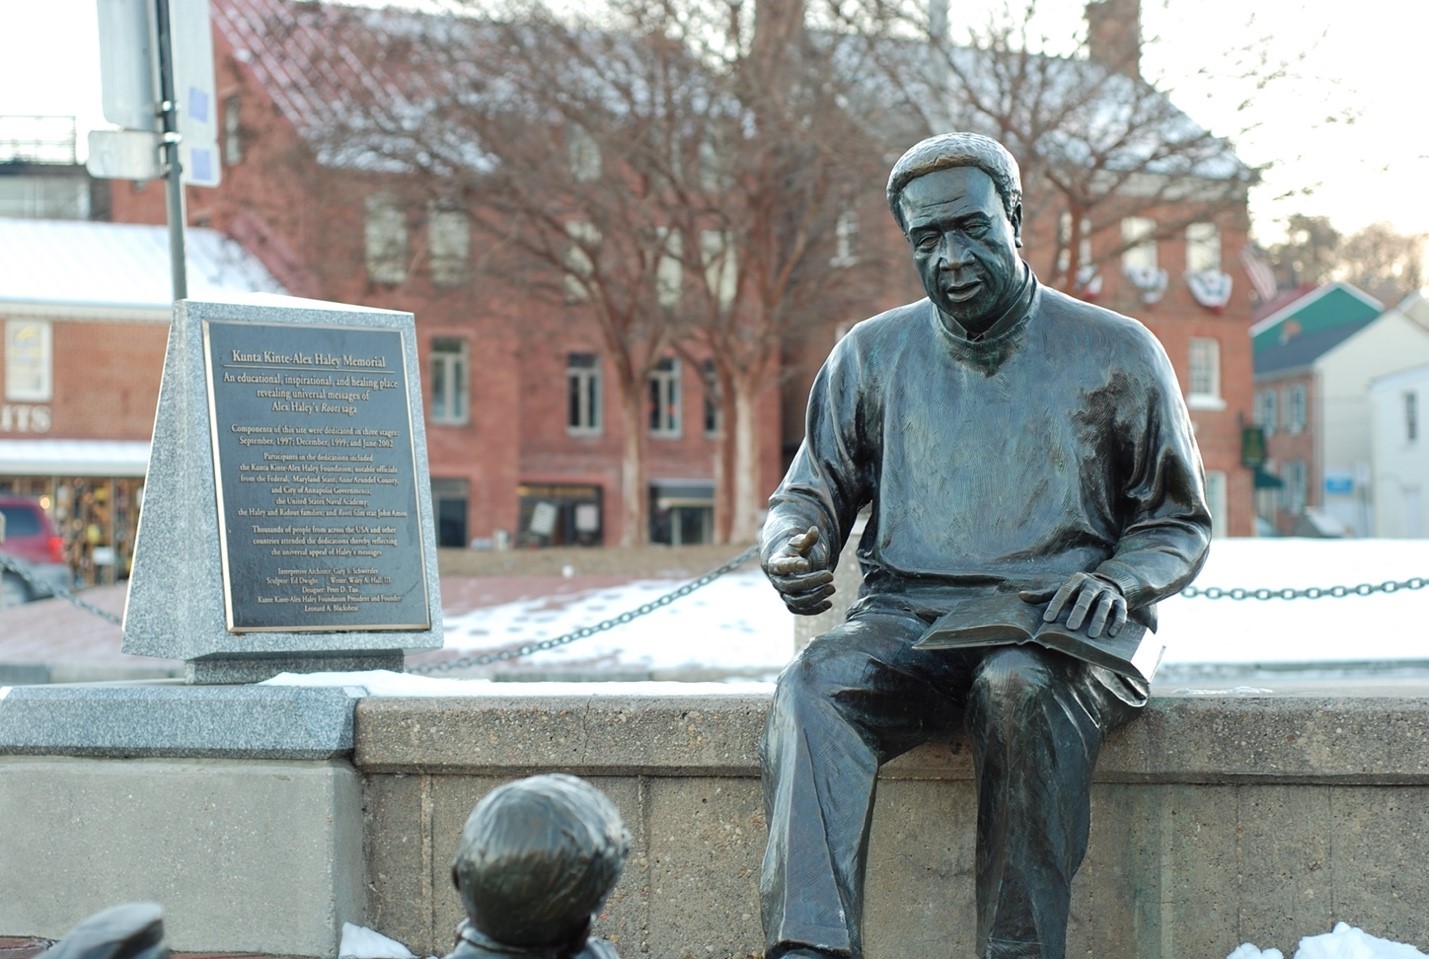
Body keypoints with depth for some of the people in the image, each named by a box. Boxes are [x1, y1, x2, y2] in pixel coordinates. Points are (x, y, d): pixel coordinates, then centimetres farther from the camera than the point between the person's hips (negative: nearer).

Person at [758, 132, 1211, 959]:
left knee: (1023, 693, -38)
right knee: (815, 686, -32)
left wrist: (1121, 583, -10)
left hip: (1055, 625, -2)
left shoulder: (1118, 354, 9)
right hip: (908, 617, 2)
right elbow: (813, 491, 18)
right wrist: (790, 551, -6)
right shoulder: (872, 354, 15)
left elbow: (1181, 521, 12)